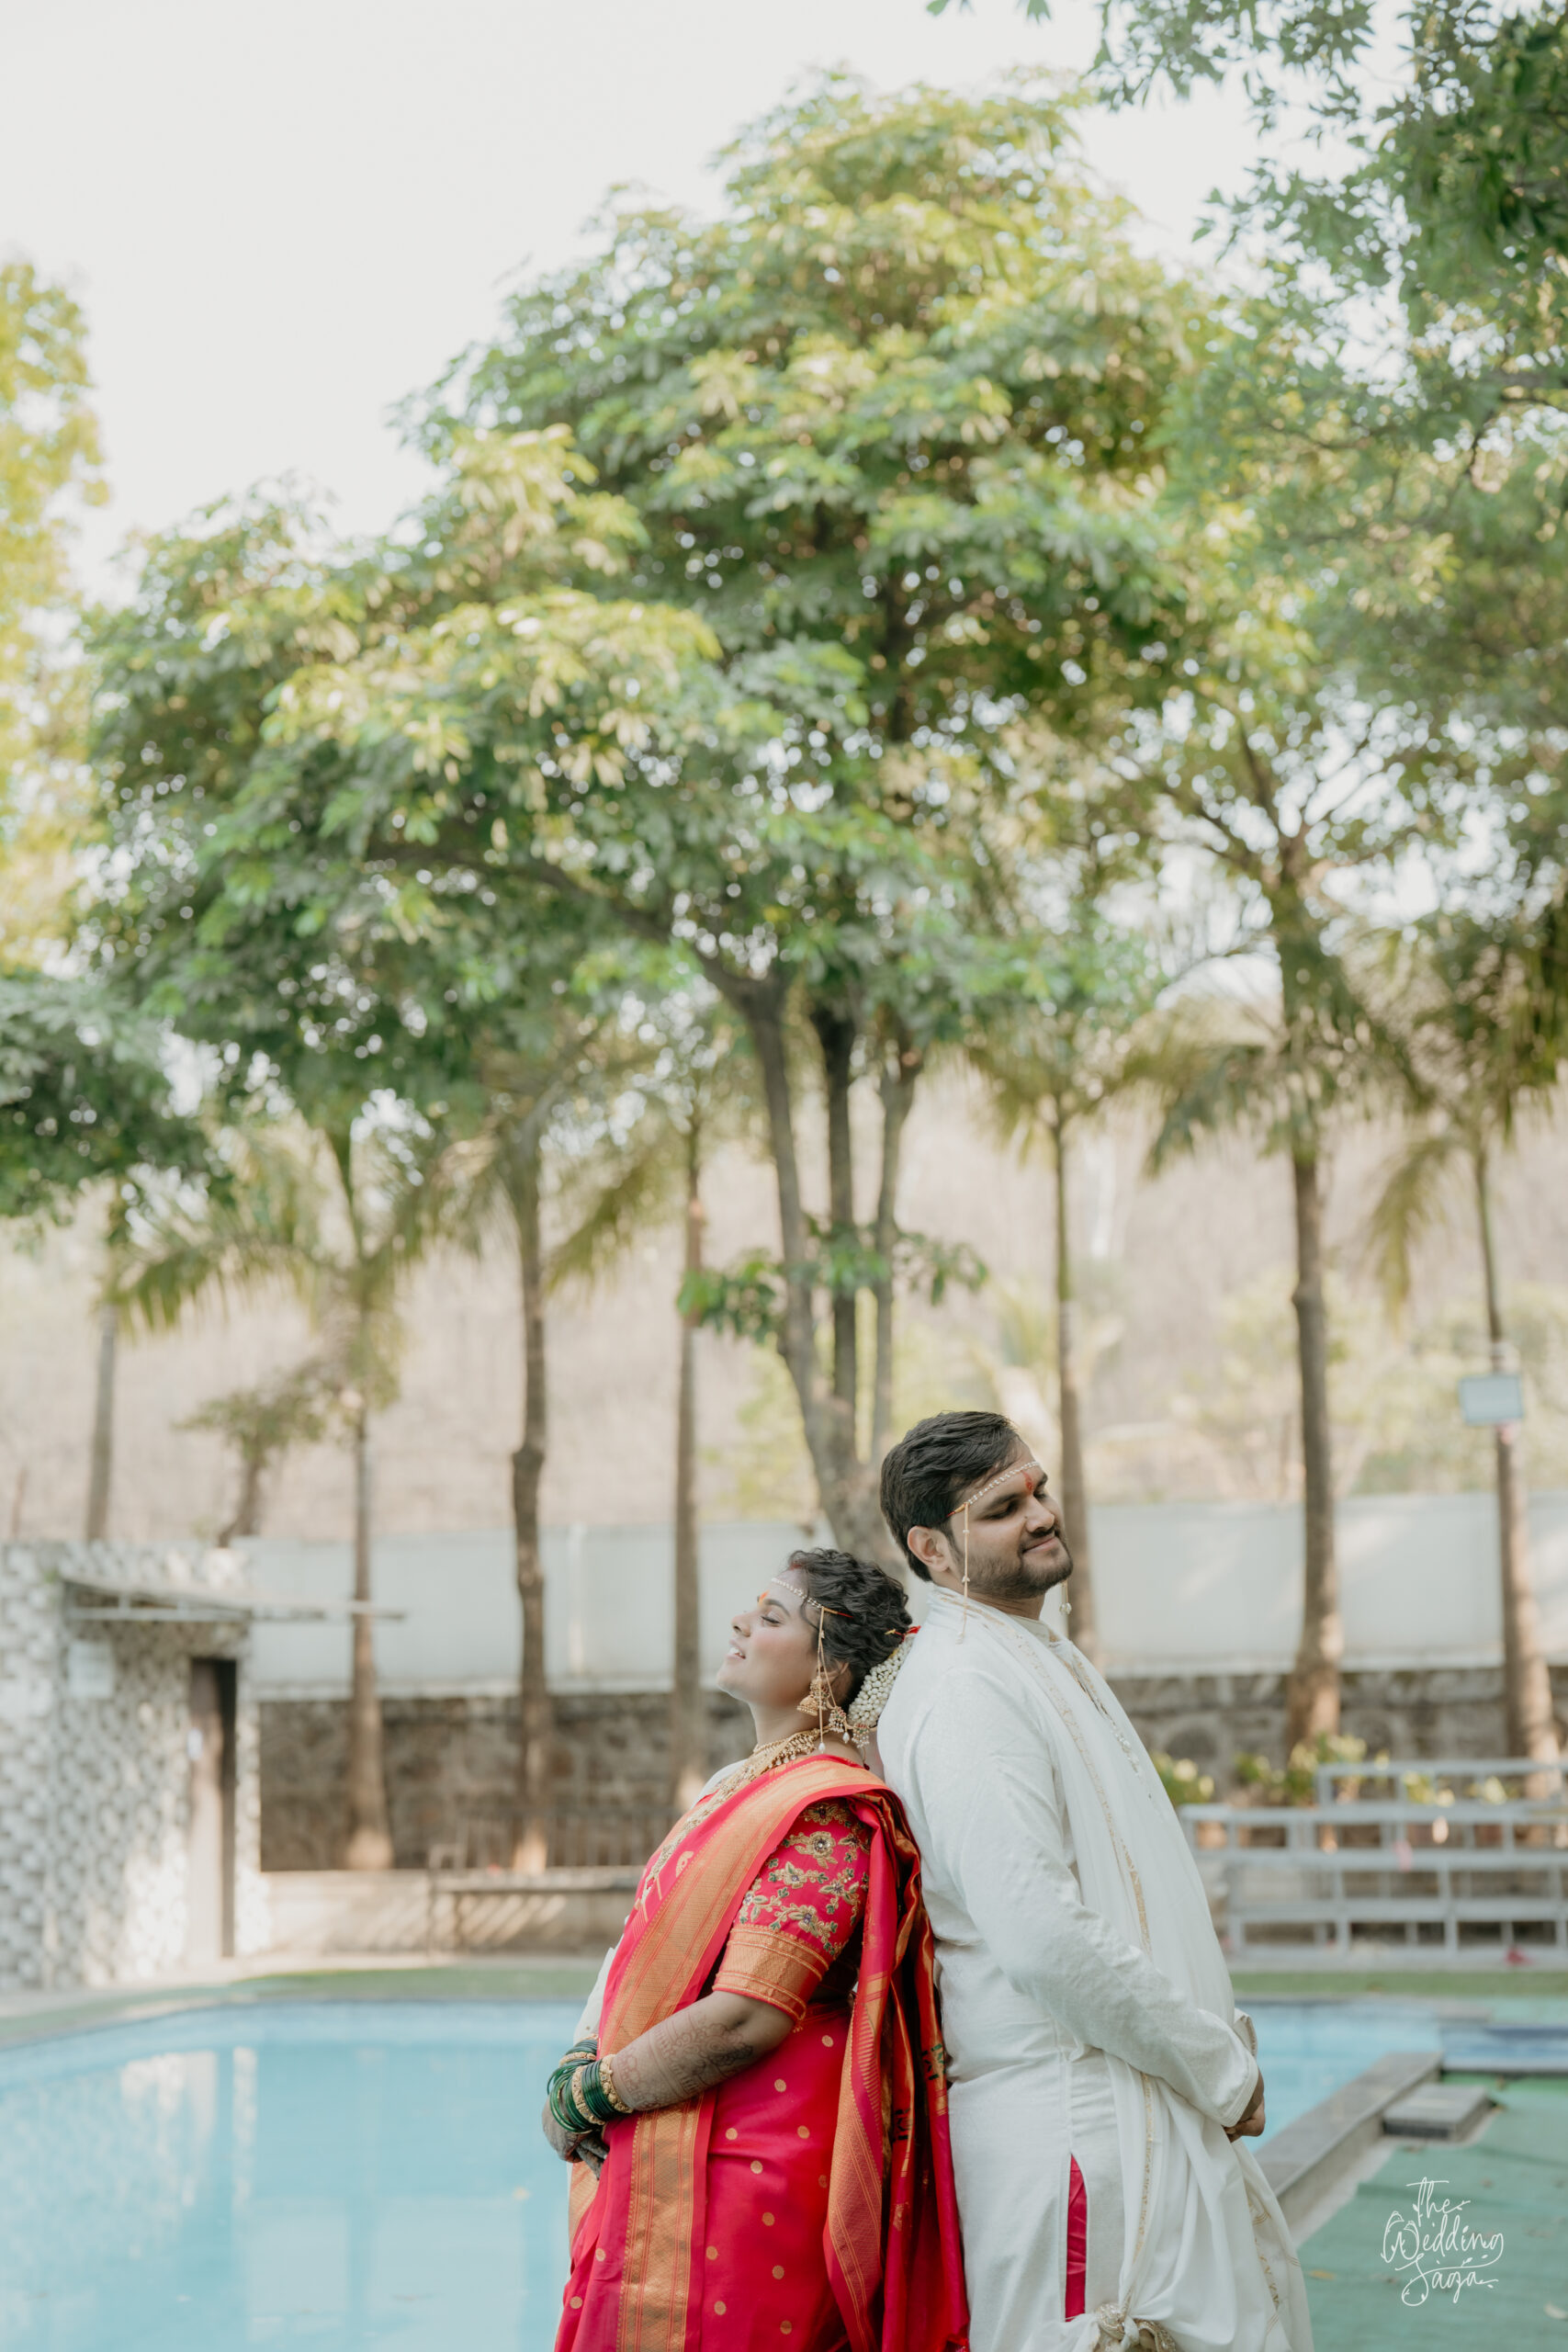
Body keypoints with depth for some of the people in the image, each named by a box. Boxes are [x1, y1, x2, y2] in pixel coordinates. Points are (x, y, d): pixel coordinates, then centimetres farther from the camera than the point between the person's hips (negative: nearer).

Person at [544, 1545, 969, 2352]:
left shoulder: (822, 1816, -15)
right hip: (667, 2173, 9)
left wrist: (585, 2097, -12)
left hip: (745, 2187, -9)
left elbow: (746, 2018, -22)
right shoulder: (738, 1788, 15)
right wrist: (580, 2067, -4)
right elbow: (639, 1966, 15)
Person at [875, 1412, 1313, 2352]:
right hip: (1076, 2134, -10)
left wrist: (1224, 2042, 9)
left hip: (1161, 2123, 10)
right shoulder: (963, 1692, -16)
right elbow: (1044, 1939, -24)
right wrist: (1223, 2070, -14)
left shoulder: (1050, 1663, 17)